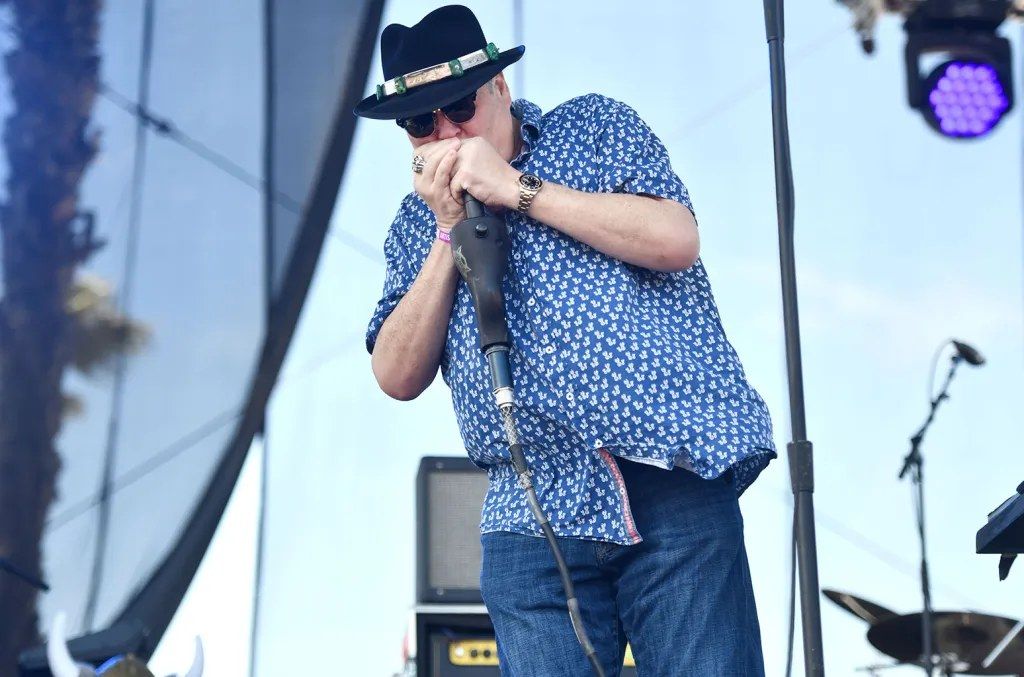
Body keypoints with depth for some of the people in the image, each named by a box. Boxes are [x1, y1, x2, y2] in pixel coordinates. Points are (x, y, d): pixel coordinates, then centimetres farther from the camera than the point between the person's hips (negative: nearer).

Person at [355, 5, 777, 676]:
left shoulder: (595, 128, 11)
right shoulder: (418, 222, 18)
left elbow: (675, 240, -6)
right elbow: (399, 377, 7)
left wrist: (518, 188, -6)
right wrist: (450, 231, 0)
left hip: (676, 488, -2)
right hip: (533, 521, 3)